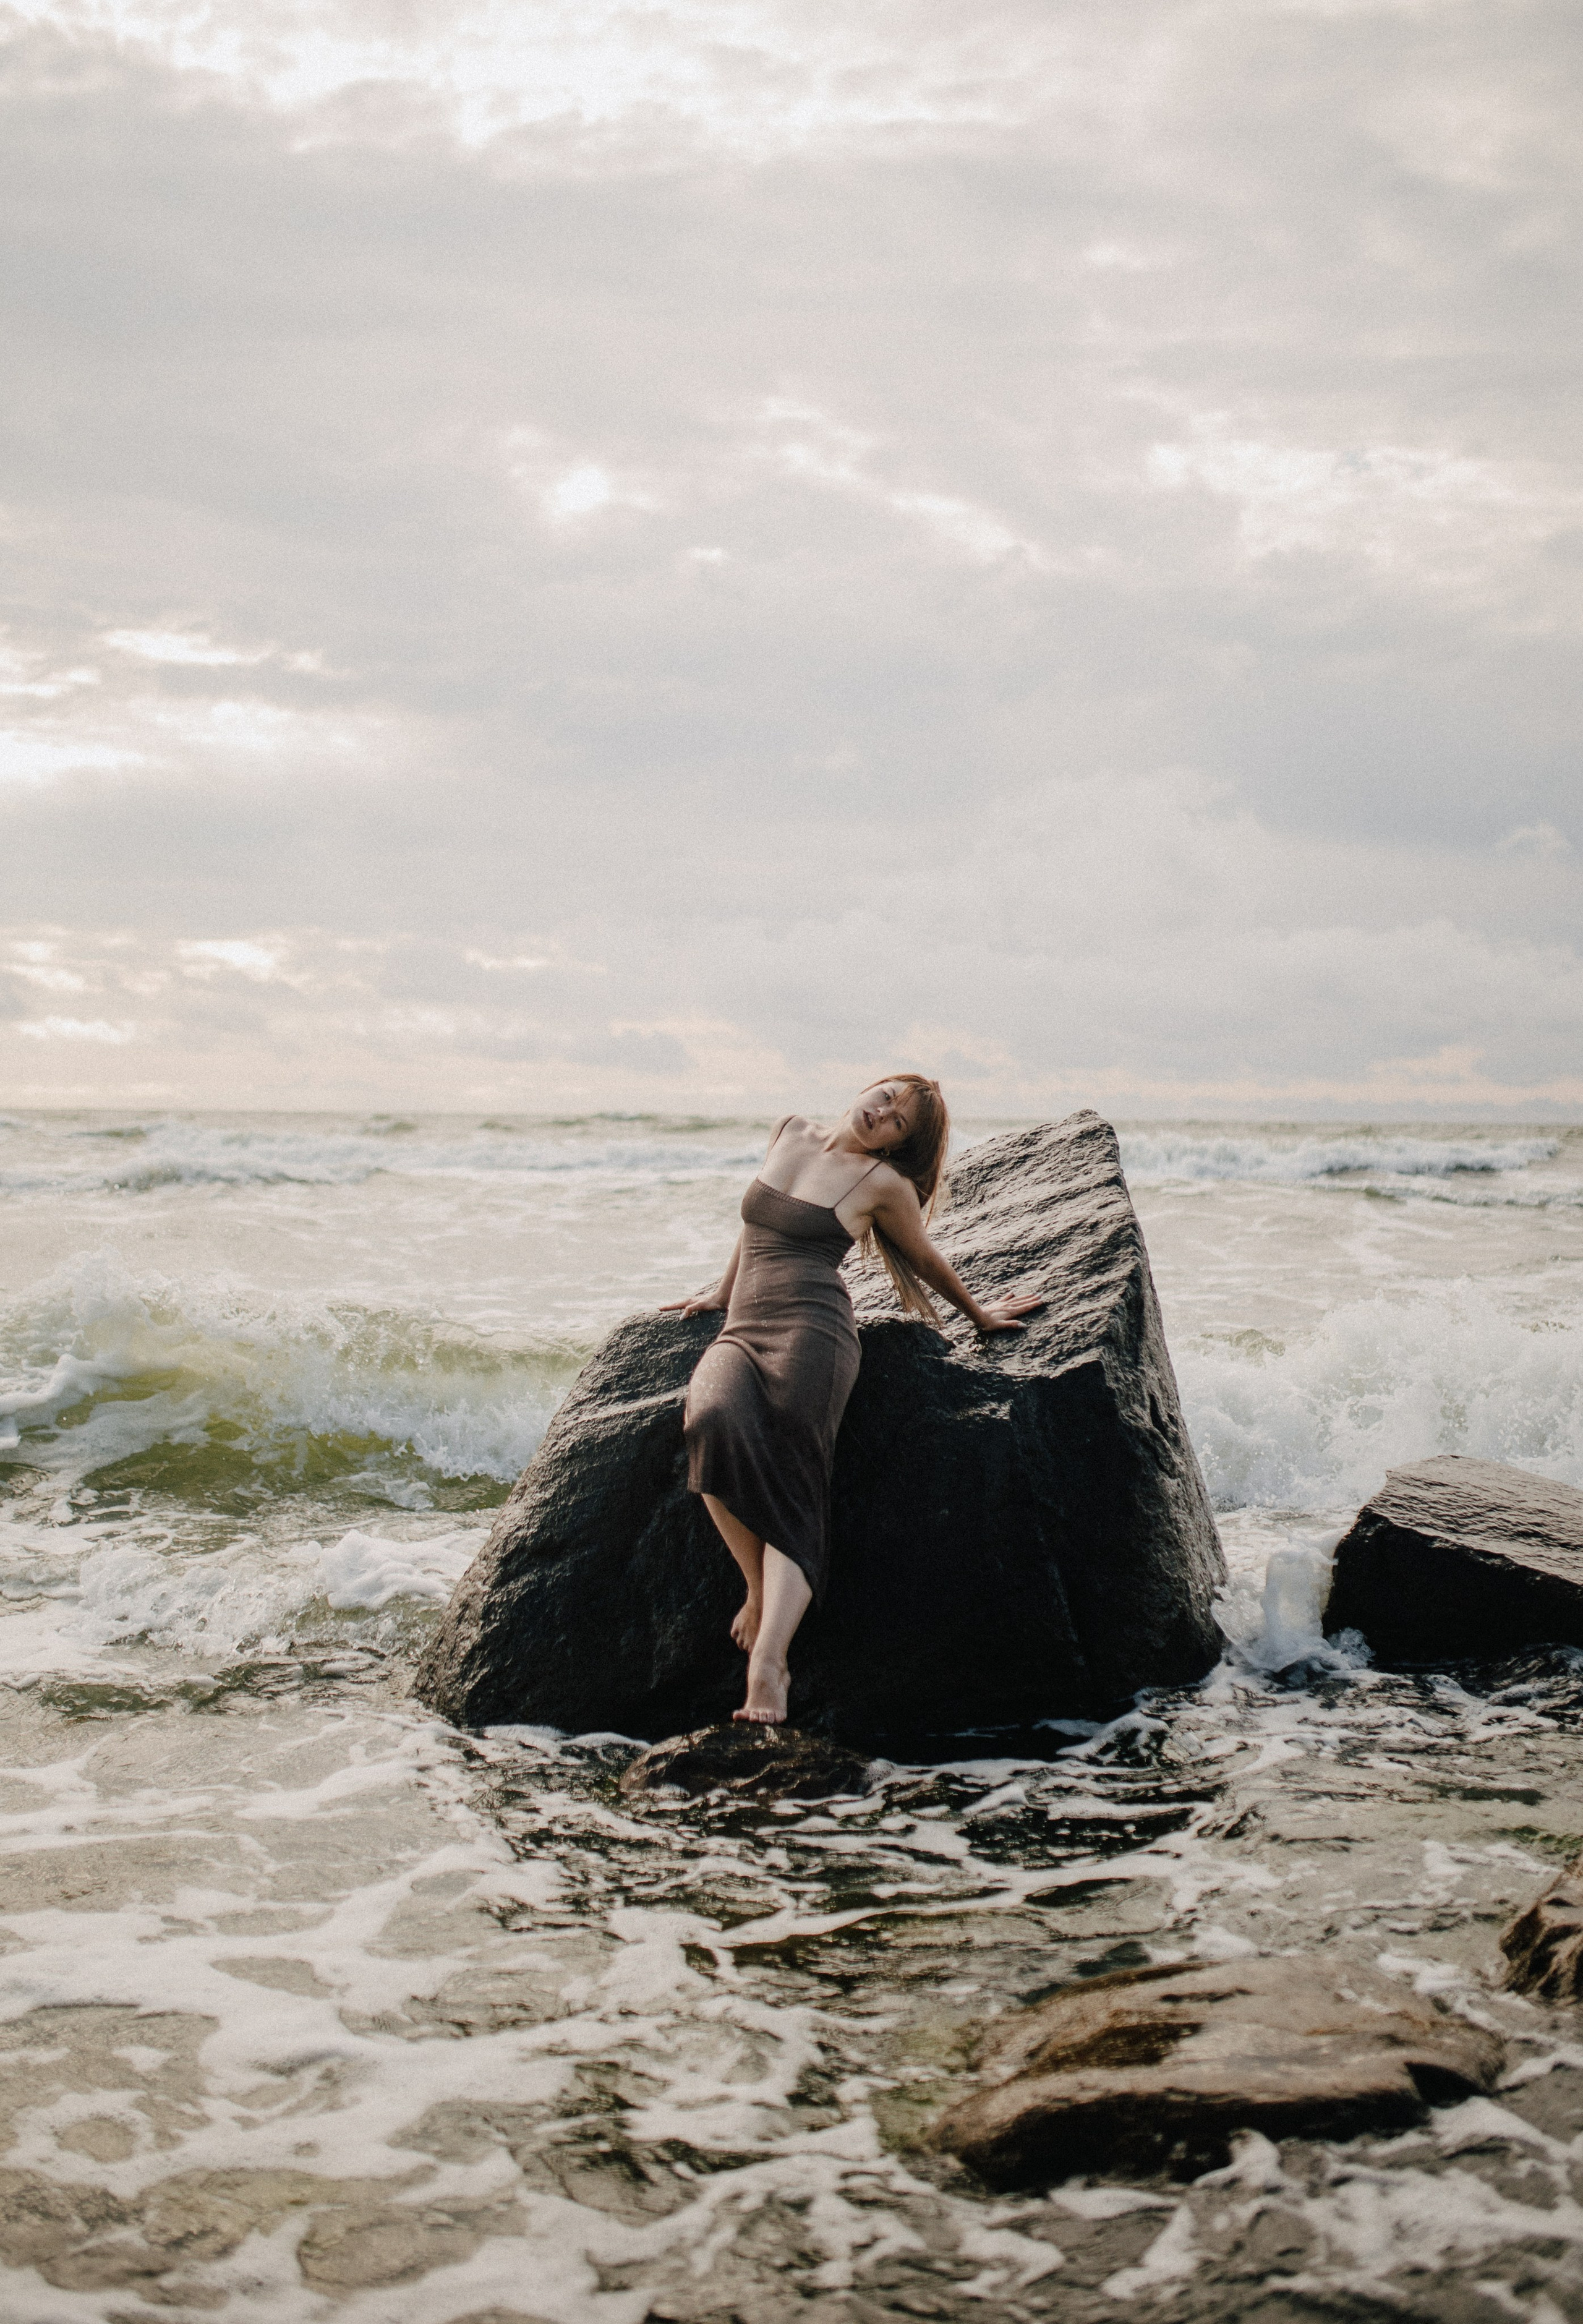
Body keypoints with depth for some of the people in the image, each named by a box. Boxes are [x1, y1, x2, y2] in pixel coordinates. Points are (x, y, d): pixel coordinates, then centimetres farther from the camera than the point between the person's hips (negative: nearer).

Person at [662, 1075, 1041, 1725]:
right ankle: (760, 1591, -20)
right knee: (713, 1422, -32)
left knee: (792, 1484, -27)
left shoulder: (884, 1184, 6)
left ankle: (767, 1662, -41)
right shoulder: (789, 1134, 20)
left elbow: (928, 1260, 22)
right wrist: (723, 1289, 40)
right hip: (740, 1332, 4)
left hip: (812, 1330, -4)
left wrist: (980, 1316, 33)